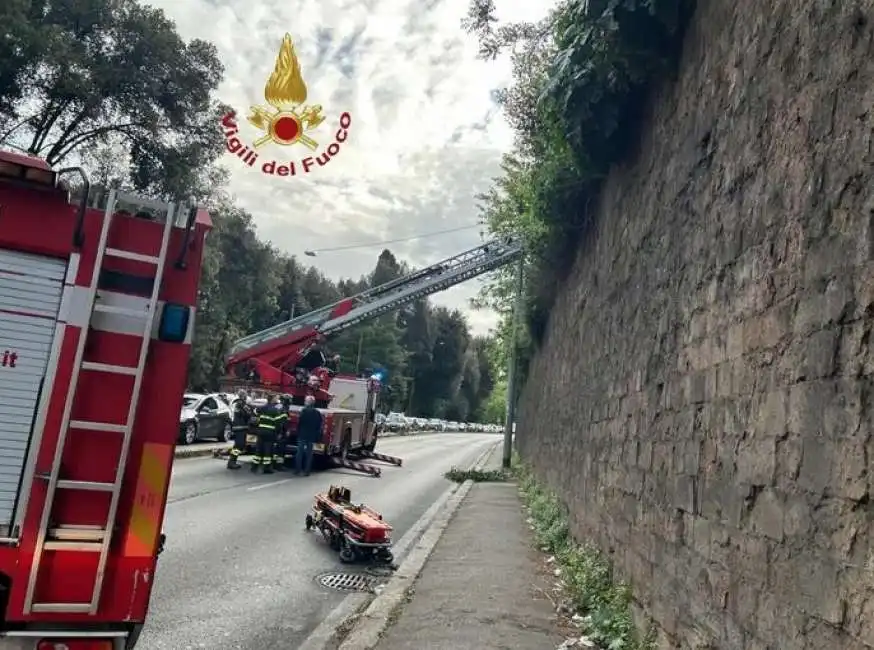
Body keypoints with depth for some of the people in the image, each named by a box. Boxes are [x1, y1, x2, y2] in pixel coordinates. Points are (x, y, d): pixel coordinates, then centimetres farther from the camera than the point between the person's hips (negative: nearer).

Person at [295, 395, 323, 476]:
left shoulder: (304, 411, -11)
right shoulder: (317, 413, 5)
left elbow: (299, 423, -12)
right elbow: (319, 426, 8)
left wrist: (298, 433, -2)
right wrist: (317, 436, 14)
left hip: (302, 435, -4)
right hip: (312, 436, 4)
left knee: (300, 452, 3)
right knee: (309, 453, 8)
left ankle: (298, 470, 3)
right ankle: (307, 471, 8)